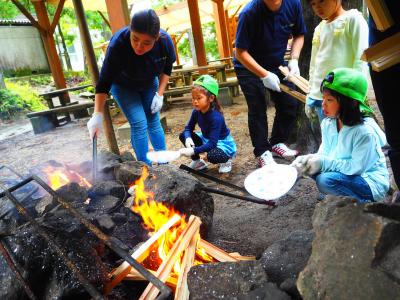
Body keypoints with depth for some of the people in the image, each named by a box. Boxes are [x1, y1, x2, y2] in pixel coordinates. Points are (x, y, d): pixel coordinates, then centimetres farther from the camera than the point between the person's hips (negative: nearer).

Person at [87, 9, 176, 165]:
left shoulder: (165, 41, -28)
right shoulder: (118, 44, -38)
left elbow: (167, 69, -8)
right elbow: (104, 82, -31)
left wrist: (159, 94, -14)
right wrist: (97, 115, -34)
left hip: (149, 83, 3)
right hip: (123, 86, -3)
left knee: (154, 122, 2)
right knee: (139, 124, -12)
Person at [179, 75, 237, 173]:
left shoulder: (216, 117, -33)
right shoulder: (196, 112, -13)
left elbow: (212, 143, -36)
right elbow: (188, 128, -2)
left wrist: (193, 151, -42)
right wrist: (188, 138, -25)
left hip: (223, 143, -7)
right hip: (207, 140, 7)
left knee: (212, 156, -38)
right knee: (183, 136, -8)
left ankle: (226, 160, 0)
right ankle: (197, 161, 8)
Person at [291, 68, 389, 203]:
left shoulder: (365, 131, -26)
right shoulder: (328, 123, -5)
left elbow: (357, 167, -26)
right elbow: (325, 153, 0)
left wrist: (324, 163, -27)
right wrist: (309, 158, -20)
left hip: (371, 182, -7)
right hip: (344, 174, 7)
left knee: (325, 180, -29)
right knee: (310, 166, -9)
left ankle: (363, 202, -5)